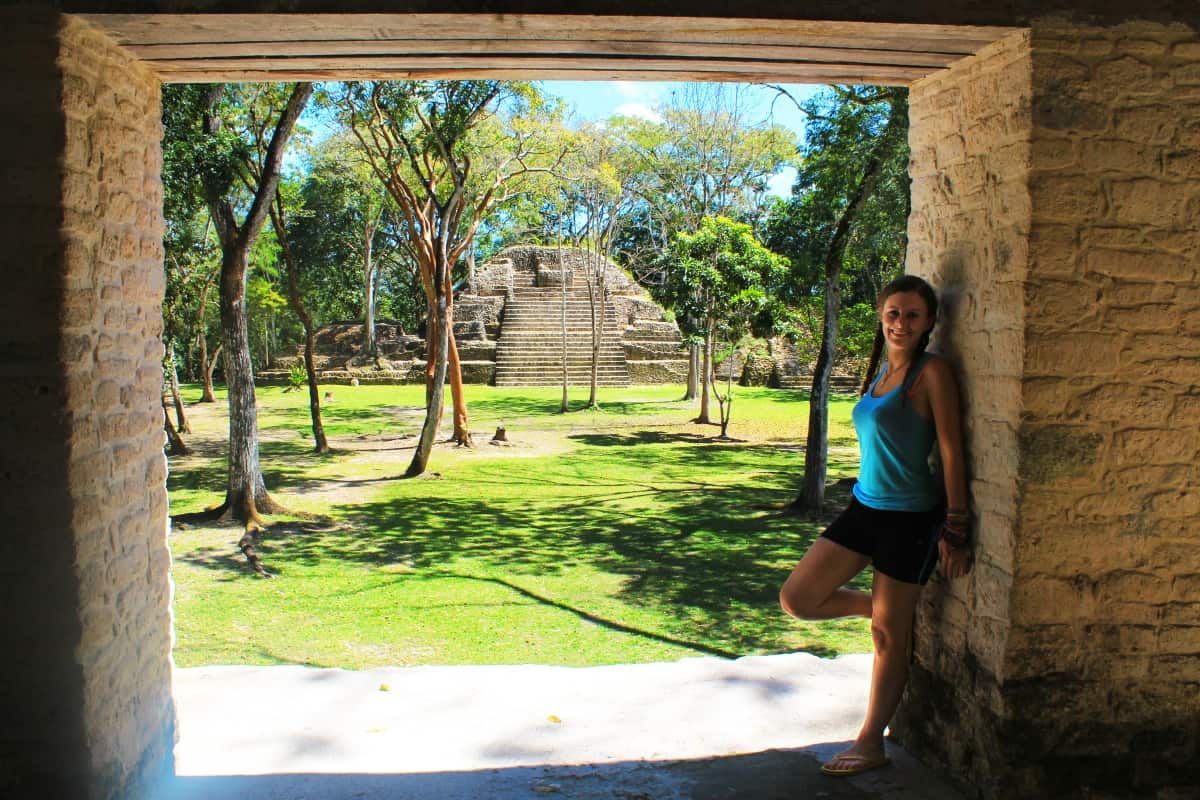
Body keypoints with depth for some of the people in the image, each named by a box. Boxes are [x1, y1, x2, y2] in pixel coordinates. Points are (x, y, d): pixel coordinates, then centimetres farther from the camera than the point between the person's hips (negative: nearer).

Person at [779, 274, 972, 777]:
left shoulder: (931, 373, -13)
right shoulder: (881, 373, 9)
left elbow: (951, 453, -15)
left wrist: (954, 529, -15)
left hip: (910, 517, -7)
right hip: (864, 507, 7)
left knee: (888, 635, 6)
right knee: (797, 598, 5)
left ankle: (871, 744, 22)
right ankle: (879, 604, 29)